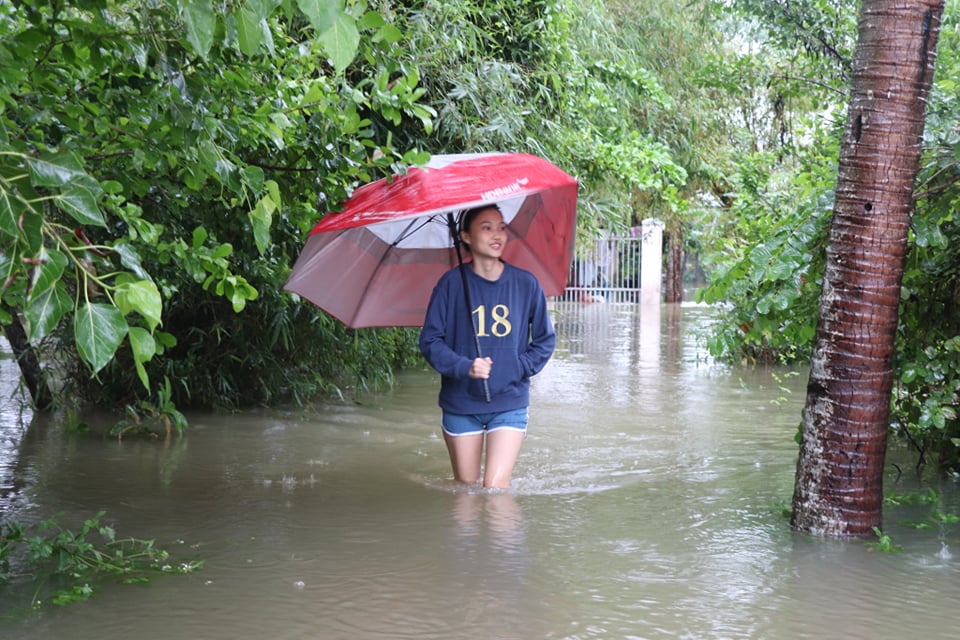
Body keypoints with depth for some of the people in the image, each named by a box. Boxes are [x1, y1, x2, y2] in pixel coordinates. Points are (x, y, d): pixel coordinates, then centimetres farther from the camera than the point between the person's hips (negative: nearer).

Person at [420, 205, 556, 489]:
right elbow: (430, 340, -6)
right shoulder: (451, 283, -6)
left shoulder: (526, 284, -2)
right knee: (465, 488, 12)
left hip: (509, 404, 0)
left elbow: (545, 340, 8)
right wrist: (464, 367, -21)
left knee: (496, 487, -9)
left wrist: (520, 368, -8)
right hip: (460, 403, 0)